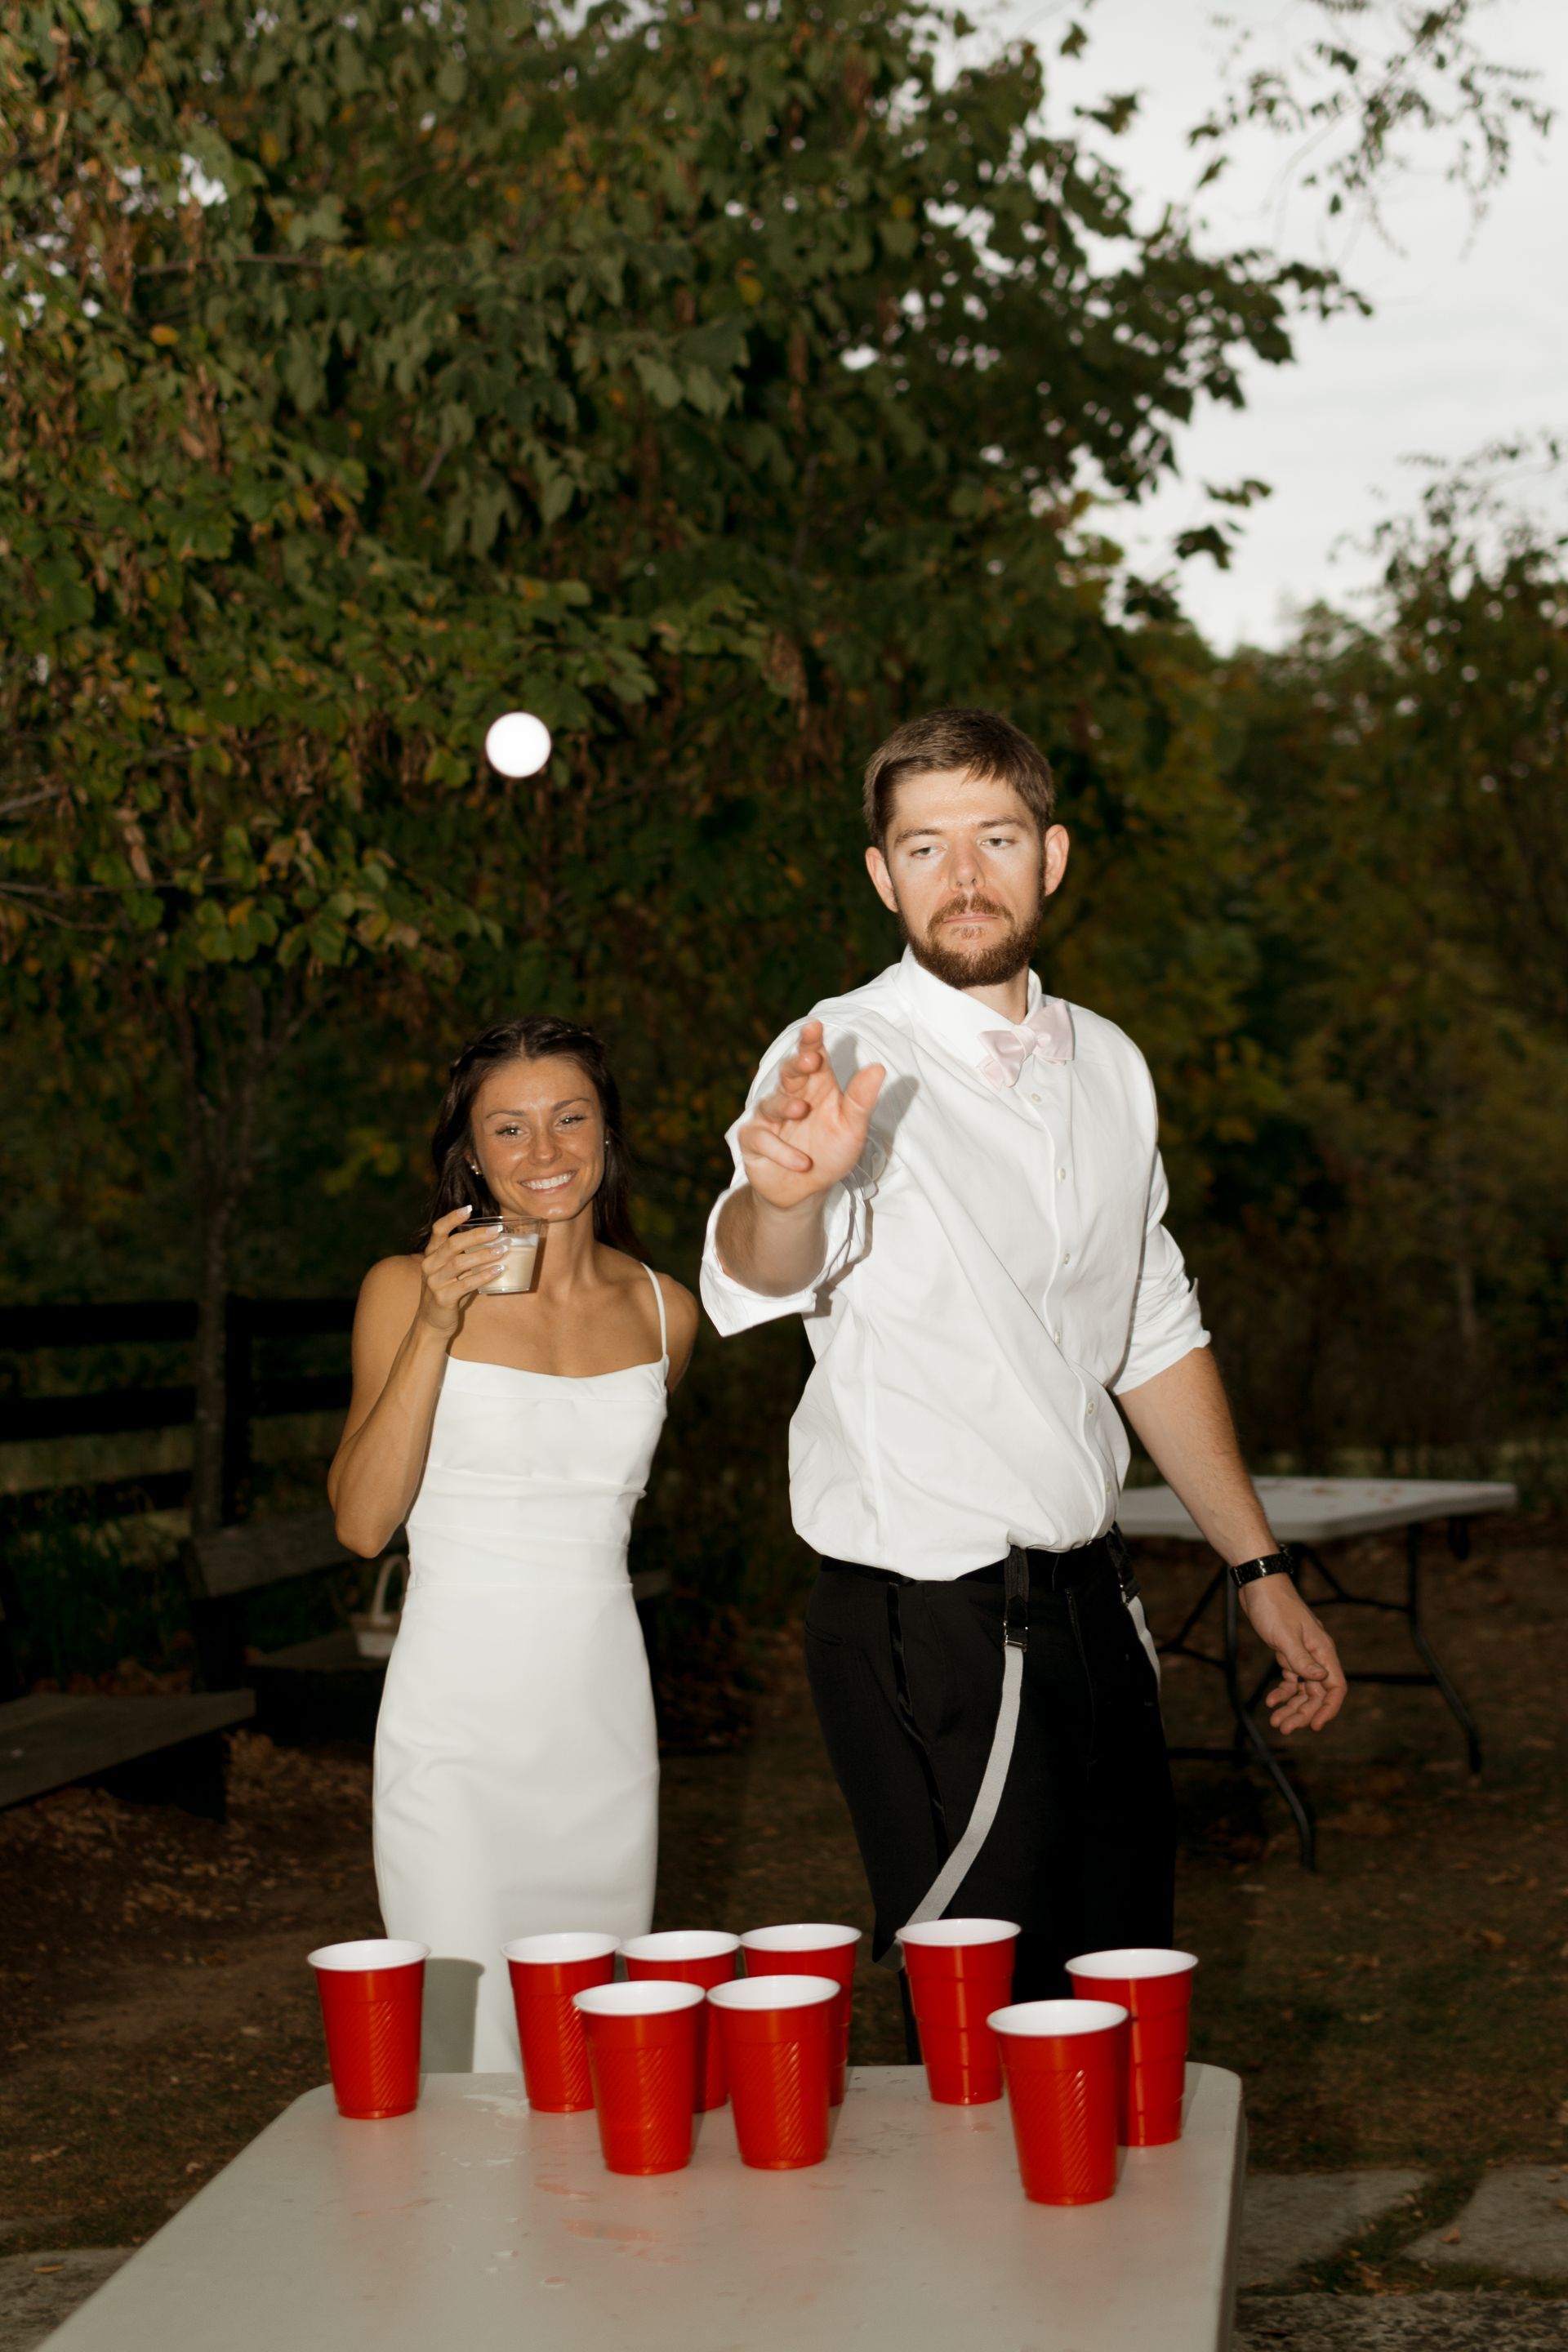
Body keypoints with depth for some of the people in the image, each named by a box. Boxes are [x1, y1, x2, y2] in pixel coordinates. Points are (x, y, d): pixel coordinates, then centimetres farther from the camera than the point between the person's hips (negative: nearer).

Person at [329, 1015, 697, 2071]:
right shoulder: (408, 1290, -3)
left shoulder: (665, 1311, 8)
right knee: (472, 2056, -8)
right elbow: (362, 1521, -11)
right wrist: (435, 1329, -17)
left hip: (605, 1713, 4)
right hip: (458, 1719, -4)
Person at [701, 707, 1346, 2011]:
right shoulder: (848, 1062, -13)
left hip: (1089, 1600, 7)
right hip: (928, 1624, -7)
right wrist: (782, 1192, -58)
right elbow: (759, 1275, -34)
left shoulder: (1108, 1066, 8)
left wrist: (1261, 1568, 18)